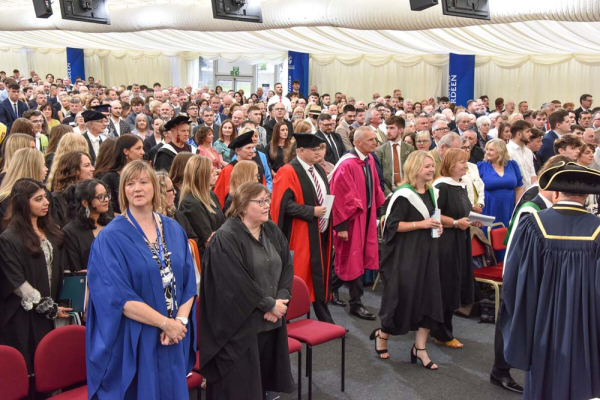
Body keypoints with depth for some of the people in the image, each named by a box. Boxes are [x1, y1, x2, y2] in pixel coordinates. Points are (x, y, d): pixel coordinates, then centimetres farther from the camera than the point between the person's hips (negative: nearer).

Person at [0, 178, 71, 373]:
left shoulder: (50, 231, 11)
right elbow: (18, 283, -13)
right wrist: (49, 308, -12)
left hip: (51, 312, 6)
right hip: (25, 316, -6)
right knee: (30, 368, 1)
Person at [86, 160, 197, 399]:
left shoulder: (174, 230, 7)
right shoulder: (110, 238, -9)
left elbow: (188, 282, 7)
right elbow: (118, 296, -15)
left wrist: (181, 320, -9)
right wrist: (165, 322, -16)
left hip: (174, 337, 5)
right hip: (133, 343, -4)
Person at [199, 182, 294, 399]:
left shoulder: (272, 231, 7)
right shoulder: (225, 238, -15)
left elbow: (287, 267, 6)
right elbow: (237, 284, -20)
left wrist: (280, 300, -9)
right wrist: (270, 304, -13)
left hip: (271, 320, 7)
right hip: (239, 325, -7)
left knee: (265, 377, 15)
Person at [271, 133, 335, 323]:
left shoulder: (319, 170, 12)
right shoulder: (288, 172, -13)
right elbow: (284, 204, -20)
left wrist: (327, 210, 4)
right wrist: (312, 211, -21)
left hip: (321, 234, 7)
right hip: (301, 236, -7)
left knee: (320, 277, 12)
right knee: (300, 278, 0)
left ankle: (325, 320, 20)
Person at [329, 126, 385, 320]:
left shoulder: (369, 160, 3)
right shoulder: (347, 165, -21)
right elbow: (341, 197, -21)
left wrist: (378, 208, 11)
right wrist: (342, 226, -21)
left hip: (367, 216, 9)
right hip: (352, 218, -9)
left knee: (361, 257, 16)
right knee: (353, 259, 2)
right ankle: (355, 303, 14)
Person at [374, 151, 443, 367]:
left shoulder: (432, 192, 10)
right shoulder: (404, 194, -14)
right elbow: (392, 224, -17)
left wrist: (437, 225, 4)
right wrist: (420, 224, -21)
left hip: (427, 253, 8)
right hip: (406, 254, -7)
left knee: (428, 298, 5)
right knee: (403, 297, 0)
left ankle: (420, 348, 15)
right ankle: (382, 335, 25)